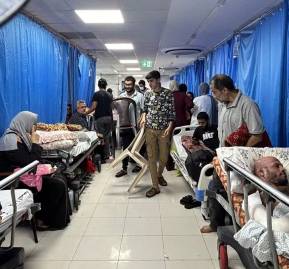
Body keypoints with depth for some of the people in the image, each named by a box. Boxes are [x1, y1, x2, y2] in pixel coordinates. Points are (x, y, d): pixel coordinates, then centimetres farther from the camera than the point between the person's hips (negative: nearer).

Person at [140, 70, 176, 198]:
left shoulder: (168, 93, -4)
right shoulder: (147, 93, 5)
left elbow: (172, 112, -4)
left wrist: (169, 127, -16)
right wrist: (143, 117, -5)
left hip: (164, 130, -2)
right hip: (150, 129, 2)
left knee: (164, 157, 8)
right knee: (151, 157, 1)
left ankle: (159, 175, 39)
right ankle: (155, 186, 9)